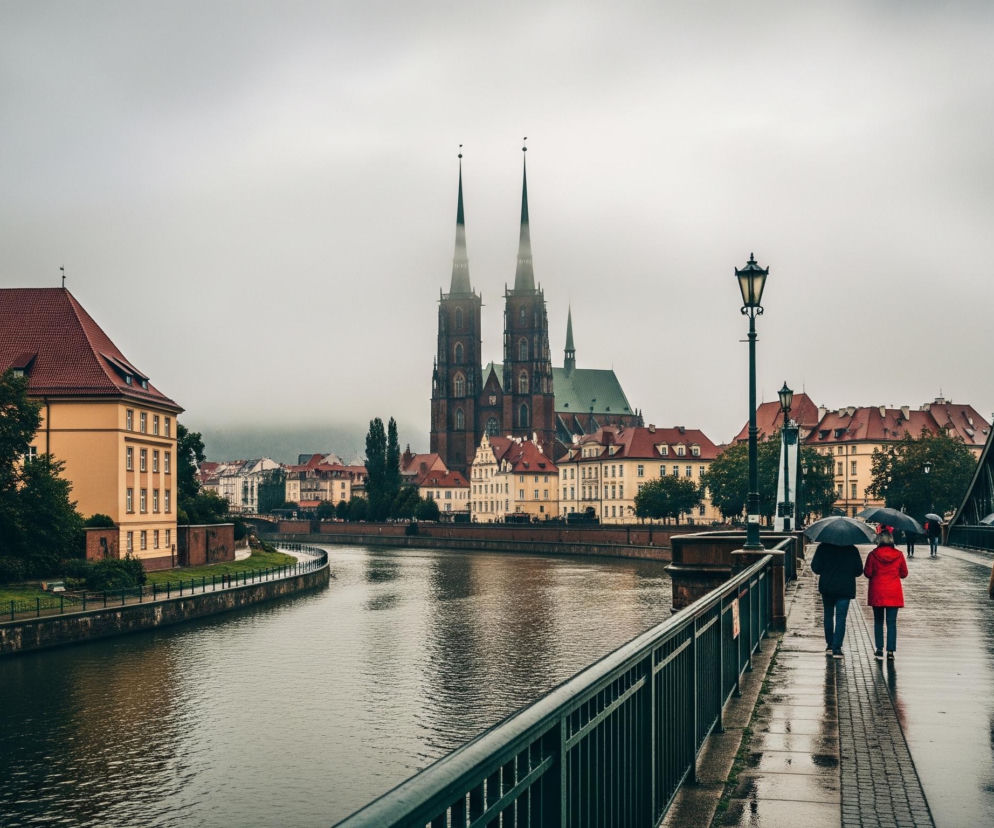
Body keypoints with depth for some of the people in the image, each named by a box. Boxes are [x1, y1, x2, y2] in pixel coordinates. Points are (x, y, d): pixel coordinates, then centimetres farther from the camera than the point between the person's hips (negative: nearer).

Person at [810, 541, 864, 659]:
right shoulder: (852, 550, -1)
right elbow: (859, 571, 2)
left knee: (828, 616, 18)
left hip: (827, 588, 1)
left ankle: (829, 645, 23)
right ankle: (836, 649, -9)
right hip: (845, 589, -1)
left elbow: (815, 567, -7)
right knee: (841, 618, -1)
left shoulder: (823, 548, -4)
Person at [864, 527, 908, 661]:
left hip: (877, 593, -1)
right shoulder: (898, 554, -4)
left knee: (878, 621, 11)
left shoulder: (873, 554, -9)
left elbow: (867, 573, -5)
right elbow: (904, 574, 4)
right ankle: (890, 651, -2)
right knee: (892, 622, 3)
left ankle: (879, 650, 9)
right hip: (894, 593, 1)